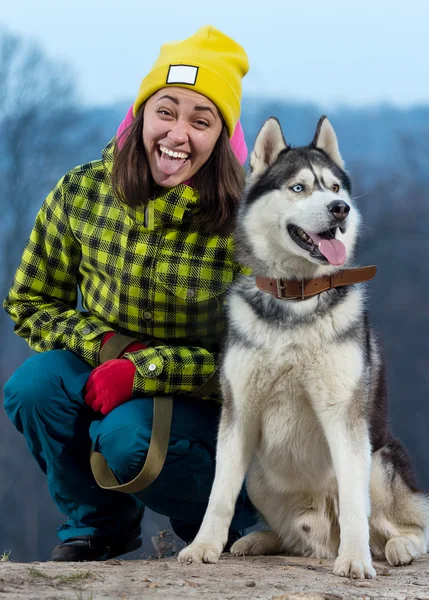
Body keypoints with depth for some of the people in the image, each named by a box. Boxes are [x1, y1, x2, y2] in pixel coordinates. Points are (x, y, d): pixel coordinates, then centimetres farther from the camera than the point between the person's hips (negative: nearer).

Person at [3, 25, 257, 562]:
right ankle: (98, 520, 1)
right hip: (107, 368, 4)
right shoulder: (82, 191, -9)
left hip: (207, 401, -3)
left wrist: (144, 370, -27)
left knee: (128, 437, -33)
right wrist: (112, 346, -16)